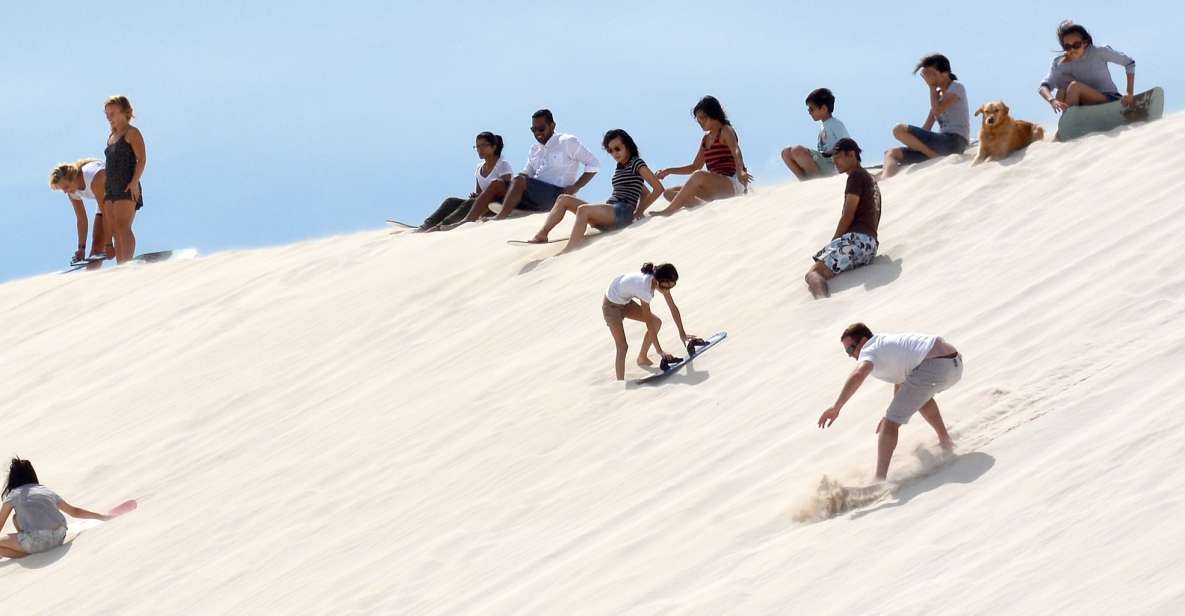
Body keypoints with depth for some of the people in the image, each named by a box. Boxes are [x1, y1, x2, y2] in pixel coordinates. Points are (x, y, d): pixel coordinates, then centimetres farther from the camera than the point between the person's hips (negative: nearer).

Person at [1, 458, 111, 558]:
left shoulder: (13, 495, 10)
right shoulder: (47, 491, 23)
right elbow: (74, 511, 32)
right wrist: (103, 517, 44)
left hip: (36, 543, -6)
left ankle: (28, 554, -6)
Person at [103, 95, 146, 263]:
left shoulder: (131, 133, -2)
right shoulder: (112, 136, 23)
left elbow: (142, 158, -11)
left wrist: (135, 182, -22)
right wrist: (105, 190, 18)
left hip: (127, 188, -9)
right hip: (111, 189, 9)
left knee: (123, 227, -20)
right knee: (114, 231, 3)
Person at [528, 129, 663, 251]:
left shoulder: (636, 163, 1)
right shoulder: (620, 167, 25)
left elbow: (658, 188, -6)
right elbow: (646, 193, 33)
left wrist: (639, 211, -3)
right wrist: (639, 209, 15)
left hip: (623, 213, -9)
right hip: (609, 214, 9)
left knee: (583, 209, -36)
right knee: (563, 199, 3)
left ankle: (568, 251, -51)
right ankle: (542, 235, -16)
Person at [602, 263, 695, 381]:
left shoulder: (661, 282, -17)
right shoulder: (644, 288, -38)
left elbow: (673, 308, -5)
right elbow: (649, 323, -32)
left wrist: (682, 334, -3)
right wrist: (660, 351, -28)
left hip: (626, 302, 8)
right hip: (612, 305, -8)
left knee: (657, 322, 5)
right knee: (622, 347, -14)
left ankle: (642, 358, 23)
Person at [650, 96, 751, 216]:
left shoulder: (726, 131, -3)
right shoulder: (706, 139, 21)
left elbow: (736, 152, -22)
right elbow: (695, 167, 26)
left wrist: (740, 173, -43)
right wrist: (669, 171, 15)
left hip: (732, 185, -9)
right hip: (716, 189, 9)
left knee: (699, 176, -38)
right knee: (670, 193, -1)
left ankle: (668, 211, -36)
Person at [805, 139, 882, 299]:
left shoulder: (857, 176, 2)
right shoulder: (870, 178, 31)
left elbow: (848, 216, -7)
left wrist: (833, 242, 2)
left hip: (856, 239, -10)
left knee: (813, 274, -26)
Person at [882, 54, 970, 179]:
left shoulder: (956, 87, -1)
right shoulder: (938, 93, 23)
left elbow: (937, 112, -14)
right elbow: (927, 126, 17)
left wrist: (932, 88, -1)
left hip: (954, 142, -8)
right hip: (942, 143, 8)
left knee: (899, 130, -20)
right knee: (892, 153, -1)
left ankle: (933, 156, -17)